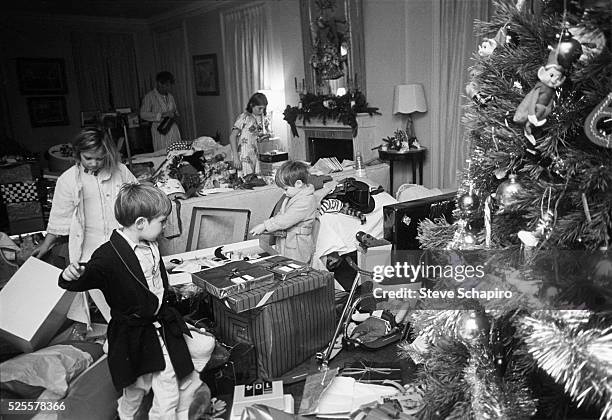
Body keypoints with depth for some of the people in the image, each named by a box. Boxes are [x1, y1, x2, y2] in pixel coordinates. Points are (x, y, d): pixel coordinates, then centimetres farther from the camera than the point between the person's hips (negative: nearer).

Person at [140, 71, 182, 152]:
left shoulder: (170, 96, 15)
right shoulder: (149, 97, -3)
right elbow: (143, 114, -12)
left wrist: (175, 115, 3)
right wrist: (162, 115, -19)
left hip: (173, 129, 5)